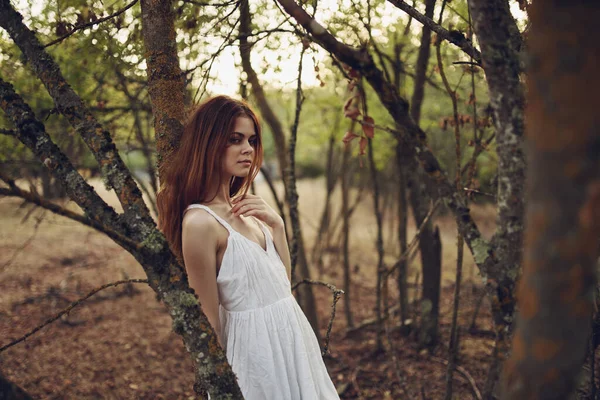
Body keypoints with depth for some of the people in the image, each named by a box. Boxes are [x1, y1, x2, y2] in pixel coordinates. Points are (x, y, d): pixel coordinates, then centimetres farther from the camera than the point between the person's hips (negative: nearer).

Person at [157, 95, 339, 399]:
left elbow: (282, 279, 9)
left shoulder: (243, 209, 4)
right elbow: (211, 321, -15)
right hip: (256, 343, -8)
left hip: (290, 332, 8)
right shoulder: (200, 221, -21)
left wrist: (276, 224, -4)